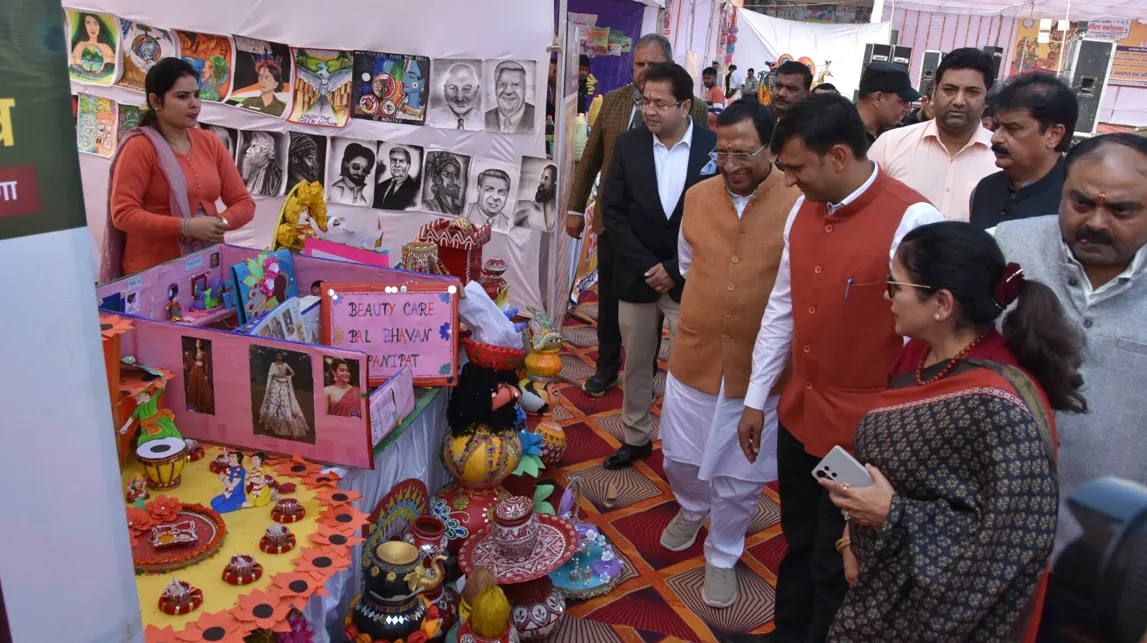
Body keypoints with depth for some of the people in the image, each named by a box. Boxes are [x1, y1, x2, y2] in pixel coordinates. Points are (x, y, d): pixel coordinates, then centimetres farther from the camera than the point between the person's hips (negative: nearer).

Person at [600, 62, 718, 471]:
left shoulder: (715, 148, -8)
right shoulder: (627, 146, -1)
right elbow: (612, 212, -2)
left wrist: (675, 269, -12)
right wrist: (646, 266, -10)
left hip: (690, 278, -2)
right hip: (637, 275, 3)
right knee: (636, 363, 14)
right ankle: (637, 437, 31)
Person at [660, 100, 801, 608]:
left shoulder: (799, 203, -16)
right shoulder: (698, 196, -1)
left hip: (758, 366, -3)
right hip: (693, 355, 4)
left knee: (739, 476, 14)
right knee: (680, 457, 21)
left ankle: (722, 556, 39)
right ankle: (691, 509, 54)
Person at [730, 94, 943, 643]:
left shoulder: (912, 221, -20)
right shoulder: (804, 210, 3)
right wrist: (756, 397, 13)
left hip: (862, 430, -6)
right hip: (798, 413, 7)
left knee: (835, 565, 11)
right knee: (797, 543, 24)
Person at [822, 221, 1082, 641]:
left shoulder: (997, 405, -28)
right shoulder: (919, 355, -3)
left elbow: (1017, 541, -27)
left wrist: (894, 517, -25)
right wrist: (854, 534, 0)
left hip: (938, 609, -7)